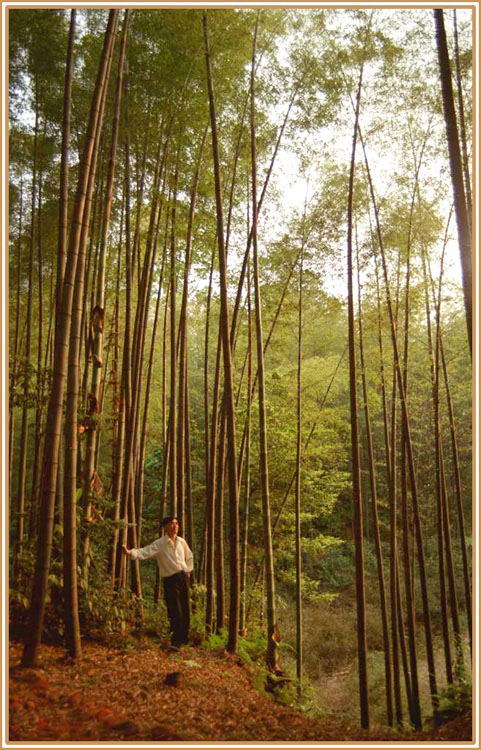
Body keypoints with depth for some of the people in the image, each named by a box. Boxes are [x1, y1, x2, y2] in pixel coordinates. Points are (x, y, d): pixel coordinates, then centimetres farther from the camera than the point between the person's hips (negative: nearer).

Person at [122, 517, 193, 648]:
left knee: (185, 610, 8)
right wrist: (130, 552, -36)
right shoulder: (159, 544, -8)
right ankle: (176, 641, 8)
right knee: (176, 613, -7)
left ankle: (184, 638, 24)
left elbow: (189, 556, 22)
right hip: (170, 580, -4)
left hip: (183, 577, 4)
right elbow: (144, 552, -21)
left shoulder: (181, 542, 6)